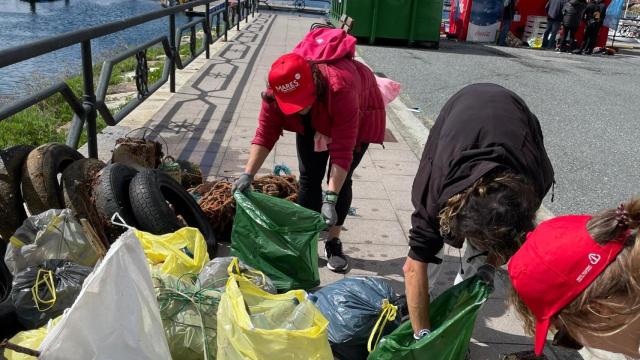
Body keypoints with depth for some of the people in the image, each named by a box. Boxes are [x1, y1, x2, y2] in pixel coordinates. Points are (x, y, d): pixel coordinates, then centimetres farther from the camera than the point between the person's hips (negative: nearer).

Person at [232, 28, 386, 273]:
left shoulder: (340, 88, -46)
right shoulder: (277, 89, -32)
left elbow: (342, 151, -44)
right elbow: (266, 133, -25)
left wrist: (330, 199, -47)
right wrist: (248, 175, -35)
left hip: (359, 115, -4)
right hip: (314, 121, 4)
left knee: (341, 179, -7)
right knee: (309, 177, -1)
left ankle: (333, 242, 6)